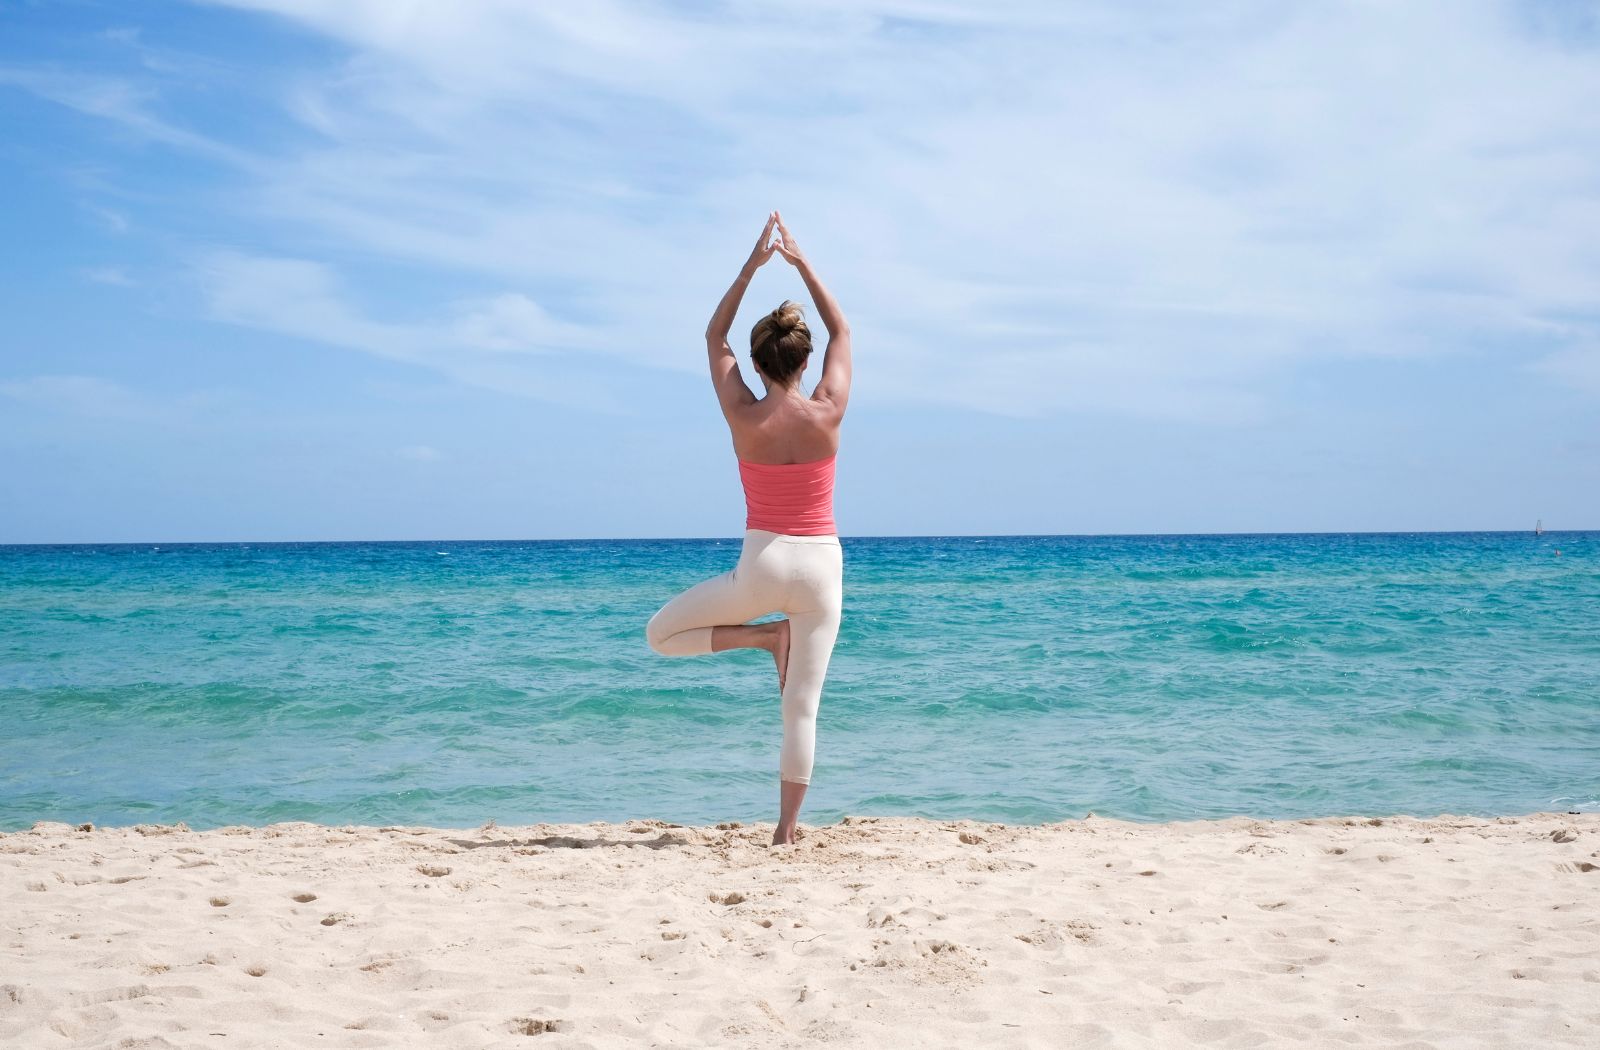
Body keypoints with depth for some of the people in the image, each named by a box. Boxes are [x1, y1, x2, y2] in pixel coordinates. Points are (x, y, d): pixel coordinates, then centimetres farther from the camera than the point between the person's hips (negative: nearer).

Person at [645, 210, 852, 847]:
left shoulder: (744, 418, -9)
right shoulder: (827, 415, -8)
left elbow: (715, 336, 6)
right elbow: (842, 332, 8)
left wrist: (753, 264, 6)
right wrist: (801, 263, 11)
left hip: (762, 567, -2)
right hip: (822, 567, 2)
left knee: (662, 634, 17)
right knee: (802, 707, 6)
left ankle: (768, 636, 2)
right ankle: (786, 831, 5)